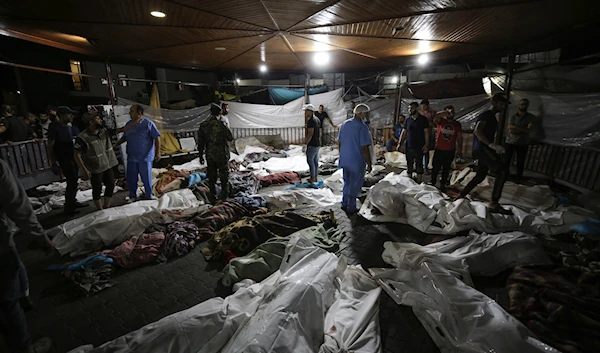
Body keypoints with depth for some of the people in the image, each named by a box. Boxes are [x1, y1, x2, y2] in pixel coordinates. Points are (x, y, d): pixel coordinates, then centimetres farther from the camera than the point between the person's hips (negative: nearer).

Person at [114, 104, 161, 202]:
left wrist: (158, 152, -16)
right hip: (131, 157, 5)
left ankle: (149, 195, 25)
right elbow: (124, 137, 22)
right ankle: (132, 196, 29)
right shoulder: (129, 124, 8)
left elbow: (157, 138, -11)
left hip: (145, 157, -5)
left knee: (146, 178, 5)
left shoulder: (148, 123, -10)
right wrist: (115, 145, 11)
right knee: (131, 178, 11)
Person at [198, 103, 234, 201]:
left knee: (211, 176, 14)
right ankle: (224, 195, 15)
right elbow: (230, 138, -7)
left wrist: (200, 155, 13)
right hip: (222, 155, -4)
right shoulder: (221, 124, -15)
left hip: (210, 155, 4)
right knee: (224, 175, 9)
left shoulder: (203, 125, 0)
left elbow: (200, 143, 4)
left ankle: (213, 196, 23)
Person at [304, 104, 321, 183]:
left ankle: (312, 178, 6)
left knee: (310, 161, -1)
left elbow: (310, 134, -24)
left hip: (312, 145, -10)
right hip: (317, 144, 10)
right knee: (315, 161, 13)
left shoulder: (311, 120, -18)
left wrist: (305, 144, -23)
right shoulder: (317, 119, 11)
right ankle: (315, 177, 21)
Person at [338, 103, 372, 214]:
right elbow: (364, 148, -19)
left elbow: (339, 143, 10)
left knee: (347, 182, 22)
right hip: (357, 162, -6)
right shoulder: (362, 127, -17)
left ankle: (344, 204, 31)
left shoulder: (344, 124, 4)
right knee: (355, 185, 9)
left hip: (344, 161, 7)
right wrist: (369, 164, -10)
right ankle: (351, 208, 20)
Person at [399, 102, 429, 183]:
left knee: (419, 165, 2)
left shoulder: (423, 119, -1)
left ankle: (419, 182, 11)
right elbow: (404, 133, 10)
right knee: (409, 165, 10)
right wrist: (400, 144, 2)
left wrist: (426, 144, -11)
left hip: (419, 147, -4)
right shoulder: (407, 120, 9)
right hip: (409, 147, 4)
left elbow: (426, 132, -3)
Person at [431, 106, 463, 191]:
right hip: (439, 149, -2)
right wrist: (446, 112, -28)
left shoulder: (457, 124, 5)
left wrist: (460, 149, 6)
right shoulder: (441, 121, -2)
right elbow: (435, 117, -25)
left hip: (450, 151, 2)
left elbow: (459, 137, 8)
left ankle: (443, 184, 23)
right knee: (436, 168, 4)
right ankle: (432, 183, 20)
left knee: (446, 168, 11)